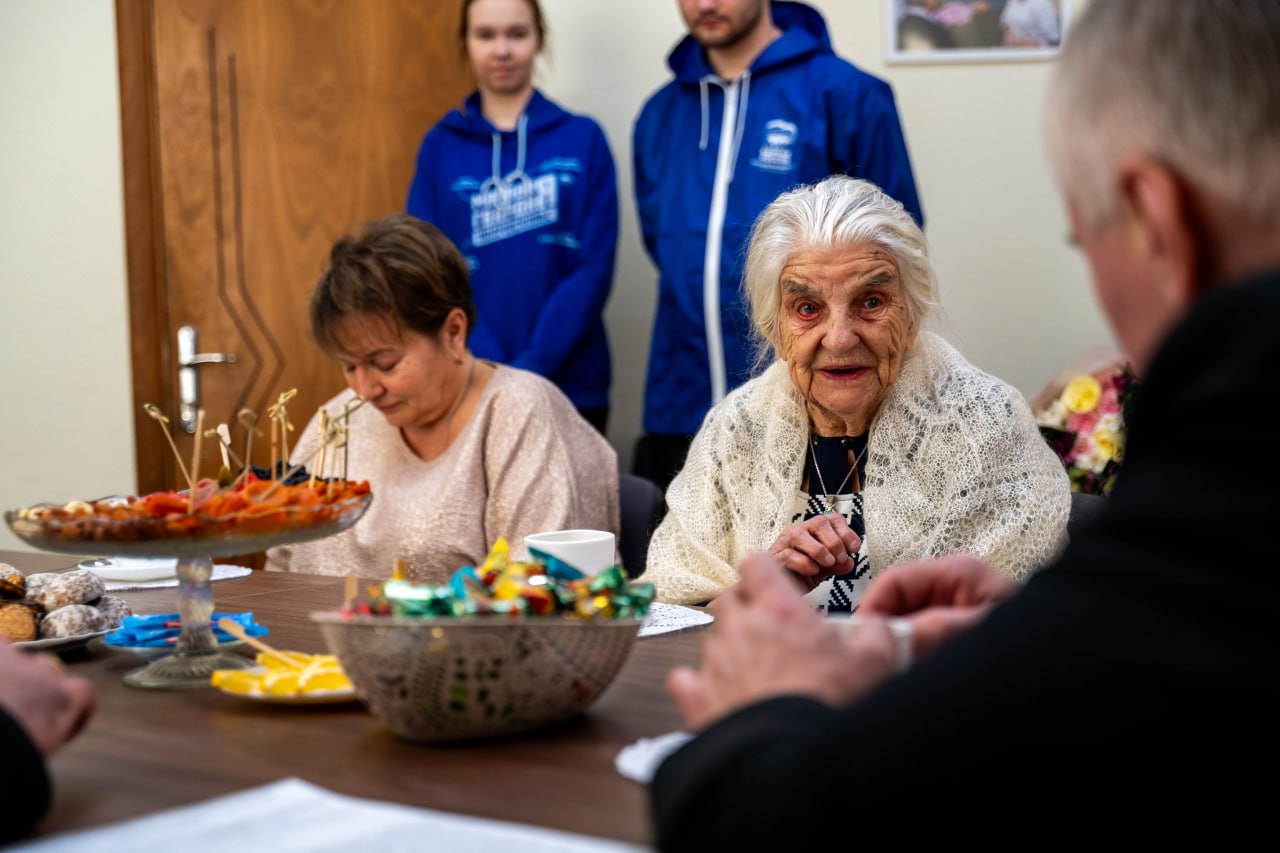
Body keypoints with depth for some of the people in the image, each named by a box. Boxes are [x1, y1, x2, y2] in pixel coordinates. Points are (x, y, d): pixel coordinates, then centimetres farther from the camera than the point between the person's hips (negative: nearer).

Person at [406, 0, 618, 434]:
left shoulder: (583, 139, 4)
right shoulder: (440, 146, 7)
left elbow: (594, 269, -3)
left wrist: (531, 367, -14)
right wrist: (492, 372, -13)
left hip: (570, 385, 0)